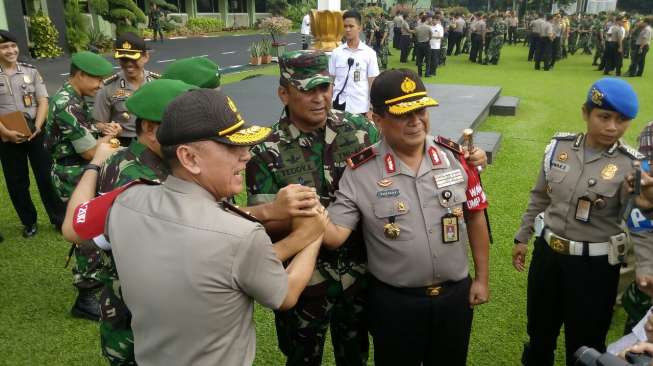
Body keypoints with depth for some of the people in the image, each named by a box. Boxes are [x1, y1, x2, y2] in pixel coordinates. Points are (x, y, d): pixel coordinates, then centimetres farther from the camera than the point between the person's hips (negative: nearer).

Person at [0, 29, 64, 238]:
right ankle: (29, 222, 23)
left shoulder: (31, 71, 5)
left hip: (36, 132, 0)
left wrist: (37, 126, -13)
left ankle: (59, 218, 16)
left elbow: (43, 101, 0)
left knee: (46, 176, 4)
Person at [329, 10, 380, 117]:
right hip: (339, 105, 2)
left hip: (360, 107, -1)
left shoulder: (369, 53, -2)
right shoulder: (336, 52, 2)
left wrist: (371, 109, -3)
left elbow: (372, 83, -1)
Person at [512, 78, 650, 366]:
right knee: (539, 329, 24)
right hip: (547, 253, 4)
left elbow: (640, 228, -17)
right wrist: (522, 237, 12)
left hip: (595, 266, -3)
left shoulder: (632, 166, -14)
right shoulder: (559, 146, -3)